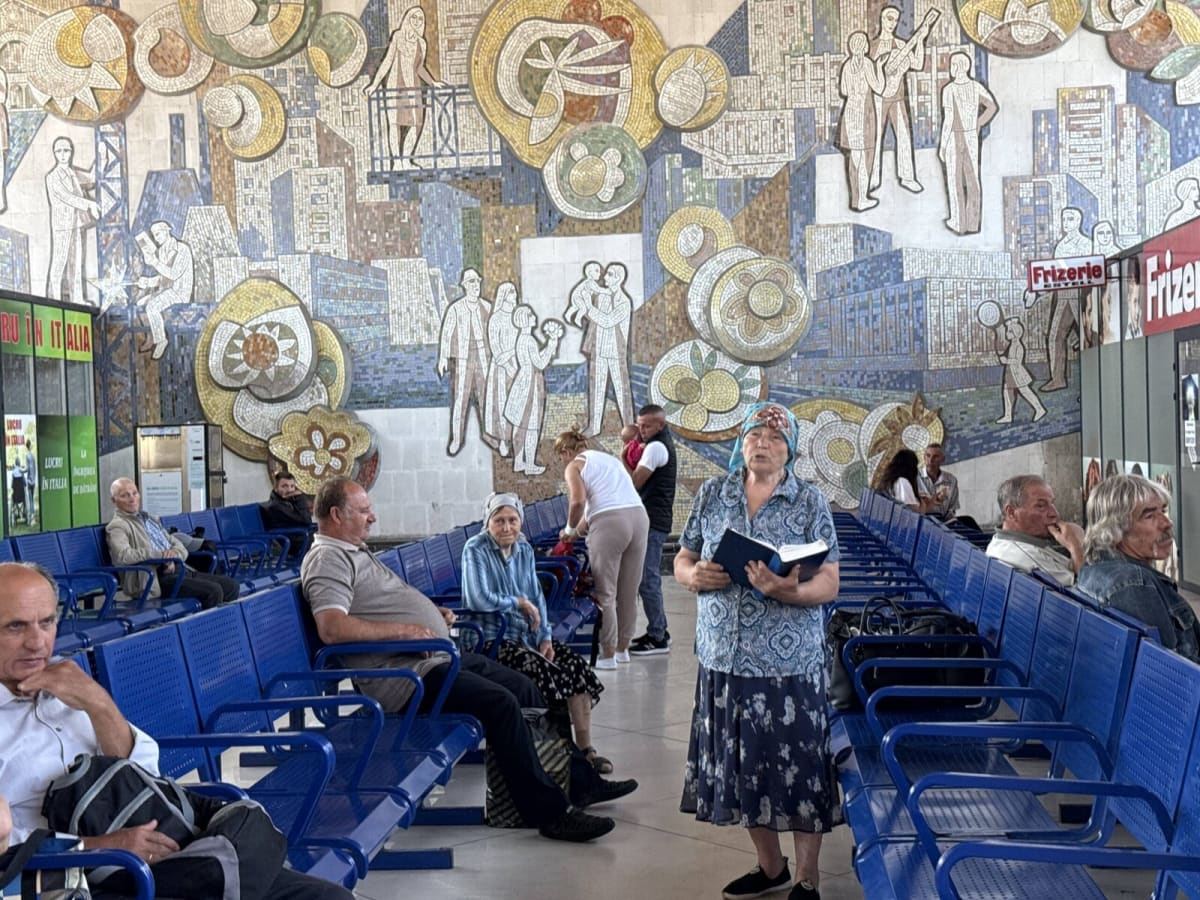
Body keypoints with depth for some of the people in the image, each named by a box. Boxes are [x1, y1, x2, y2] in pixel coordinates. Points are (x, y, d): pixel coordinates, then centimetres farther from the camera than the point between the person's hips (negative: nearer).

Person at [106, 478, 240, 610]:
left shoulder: (151, 519, 26)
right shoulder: (117, 527, 1)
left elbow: (179, 545, 23)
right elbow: (122, 556, -19)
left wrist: (174, 554, -3)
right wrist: (161, 555, -16)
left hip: (181, 569, 8)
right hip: (158, 578, -8)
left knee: (231, 585, -8)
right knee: (213, 590, -26)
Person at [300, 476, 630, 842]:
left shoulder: (354, 551, 21)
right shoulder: (326, 560, -12)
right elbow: (332, 628, -28)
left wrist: (432, 613, 18)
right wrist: (403, 629, -24)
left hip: (440, 656, 11)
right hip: (407, 674, -11)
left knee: (526, 689, 12)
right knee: (500, 702, -25)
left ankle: (579, 781, 21)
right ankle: (549, 811, -17)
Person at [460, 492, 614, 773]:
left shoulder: (524, 549, 10)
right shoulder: (475, 550, -10)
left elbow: (536, 597, 11)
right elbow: (478, 600, -22)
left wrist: (545, 637, -2)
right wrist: (518, 603, -10)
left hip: (527, 633, 7)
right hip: (493, 639, -7)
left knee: (577, 666, -13)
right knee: (549, 674, -27)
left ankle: (585, 747, -8)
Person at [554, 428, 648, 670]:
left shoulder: (574, 465, 7)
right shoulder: (609, 458, 28)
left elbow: (578, 500, -10)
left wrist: (570, 529, 6)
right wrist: (583, 526, 42)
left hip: (609, 522, -7)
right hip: (639, 516, 7)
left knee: (605, 593, 3)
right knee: (629, 591, 14)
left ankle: (608, 654, 6)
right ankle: (623, 647, 26)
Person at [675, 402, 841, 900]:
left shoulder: (810, 502, -3)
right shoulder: (711, 494, 6)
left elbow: (829, 583, -7)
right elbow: (682, 560, 11)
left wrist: (788, 590, -27)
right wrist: (693, 576, -12)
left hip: (788, 663, -3)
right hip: (724, 657, 4)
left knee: (796, 768, 2)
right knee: (741, 765, 13)